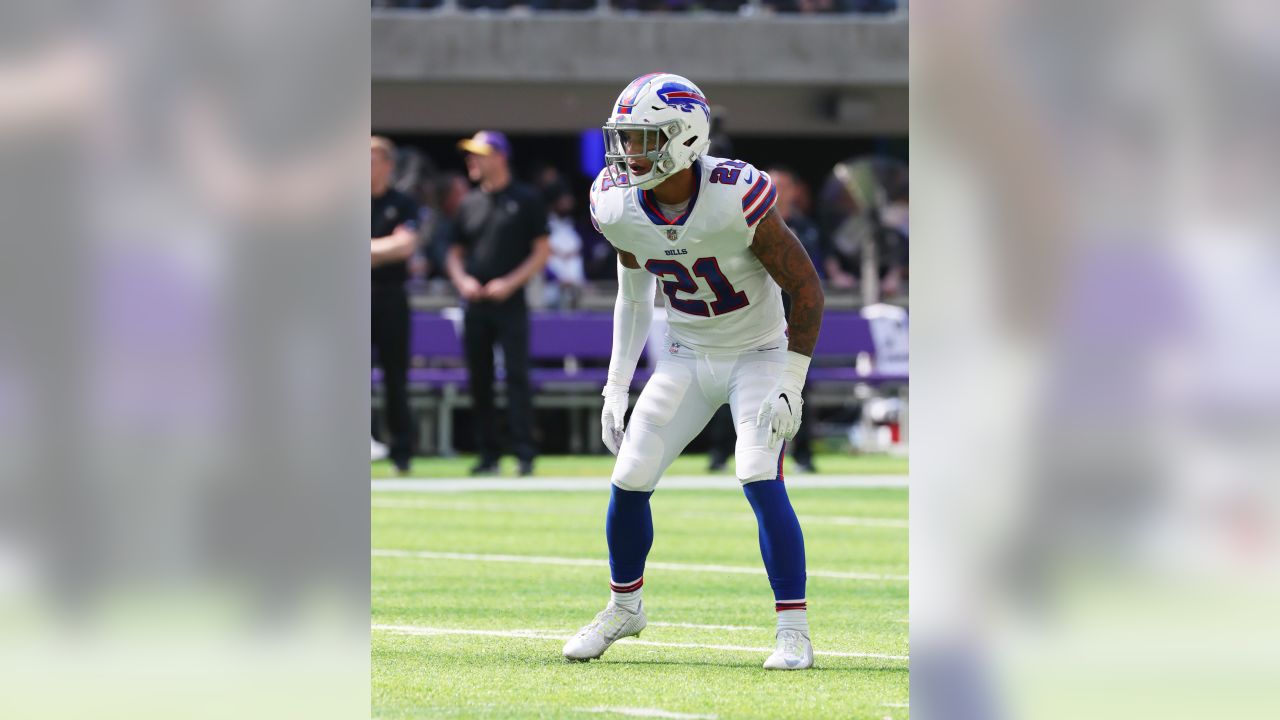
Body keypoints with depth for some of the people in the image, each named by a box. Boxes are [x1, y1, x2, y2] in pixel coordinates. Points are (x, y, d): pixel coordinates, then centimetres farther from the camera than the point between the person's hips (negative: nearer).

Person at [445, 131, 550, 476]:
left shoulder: (525, 200, 0)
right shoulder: (470, 204, 14)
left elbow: (542, 251, -2)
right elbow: (455, 253, 19)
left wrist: (511, 283, -13)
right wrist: (462, 279, -1)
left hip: (510, 304, -5)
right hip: (475, 305, 5)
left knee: (516, 376, -10)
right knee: (479, 380, 5)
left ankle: (525, 454, -10)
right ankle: (488, 454, 10)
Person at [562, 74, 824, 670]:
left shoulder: (735, 200, -29)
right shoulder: (620, 207, -13)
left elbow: (807, 290, -18)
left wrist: (790, 387, -20)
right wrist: (616, 389, 5)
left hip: (759, 353, -5)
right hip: (686, 357, 5)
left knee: (760, 480, -22)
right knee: (628, 482, 0)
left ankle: (794, 631, -13)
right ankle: (625, 606, 26)